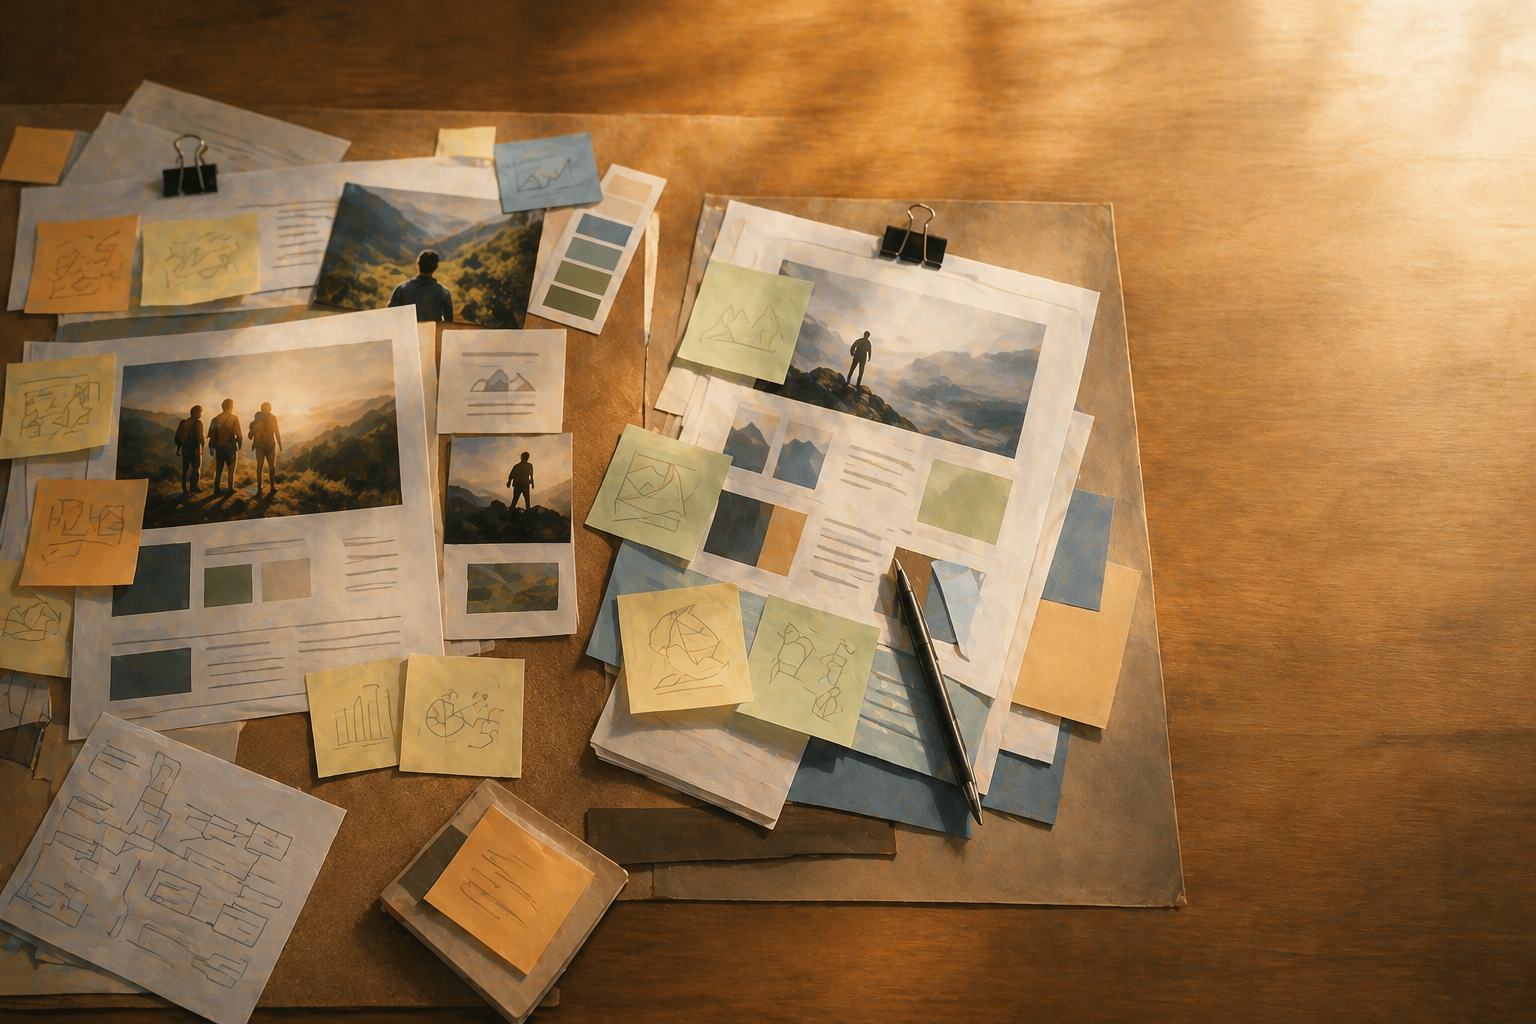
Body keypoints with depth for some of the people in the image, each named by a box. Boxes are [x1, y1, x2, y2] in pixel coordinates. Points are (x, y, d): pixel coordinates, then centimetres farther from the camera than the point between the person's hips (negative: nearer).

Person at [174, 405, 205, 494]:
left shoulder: (184, 422, 8)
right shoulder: (198, 422, -10)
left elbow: (177, 437, 7)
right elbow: (199, 437, -18)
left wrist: (179, 447, 17)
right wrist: (202, 445, -2)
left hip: (185, 449, 6)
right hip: (195, 450, -6)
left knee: (185, 469, 13)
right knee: (196, 469, 2)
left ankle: (185, 489, 15)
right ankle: (192, 489, -2)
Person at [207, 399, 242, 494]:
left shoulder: (216, 419, 4)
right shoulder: (234, 418, -7)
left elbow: (212, 435, 3)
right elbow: (238, 434, -10)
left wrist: (211, 447, 9)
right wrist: (239, 447, -1)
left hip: (219, 447, 3)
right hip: (231, 447, -3)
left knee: (218, 470, 11)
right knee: (231, 470, 6)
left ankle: (216, 490, 10)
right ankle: (231, 489, 3)